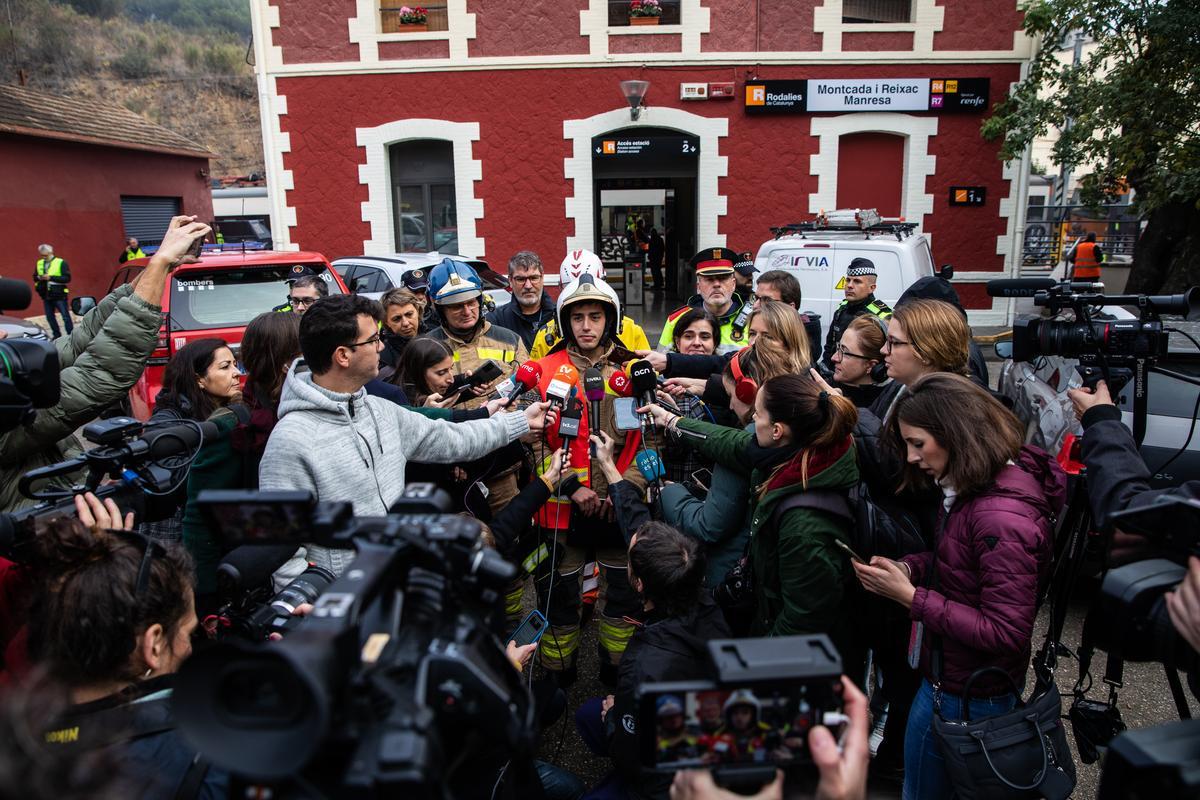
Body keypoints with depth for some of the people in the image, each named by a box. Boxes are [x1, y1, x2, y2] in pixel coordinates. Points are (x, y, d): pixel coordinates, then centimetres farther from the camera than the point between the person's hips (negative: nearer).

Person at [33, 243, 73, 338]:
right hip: (46, 296, 6)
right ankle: (57, 336, 21)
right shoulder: (39, 263, 11)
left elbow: (67, 278, -13)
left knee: (66, 317, -6)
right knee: (50, 317, 11)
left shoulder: (61, 263, -6)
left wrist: (51, 277, -20)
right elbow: (34, 277, 18)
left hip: (59, 295, -6)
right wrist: (39, 278, -6)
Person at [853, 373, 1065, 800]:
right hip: (948, 675, 8)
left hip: (965, 696, -8)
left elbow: (1005, 634, -27)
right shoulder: (972, 489, -1)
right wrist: (908, 567, -7)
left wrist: (911, 596, -26)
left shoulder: (1002, 518, -30)